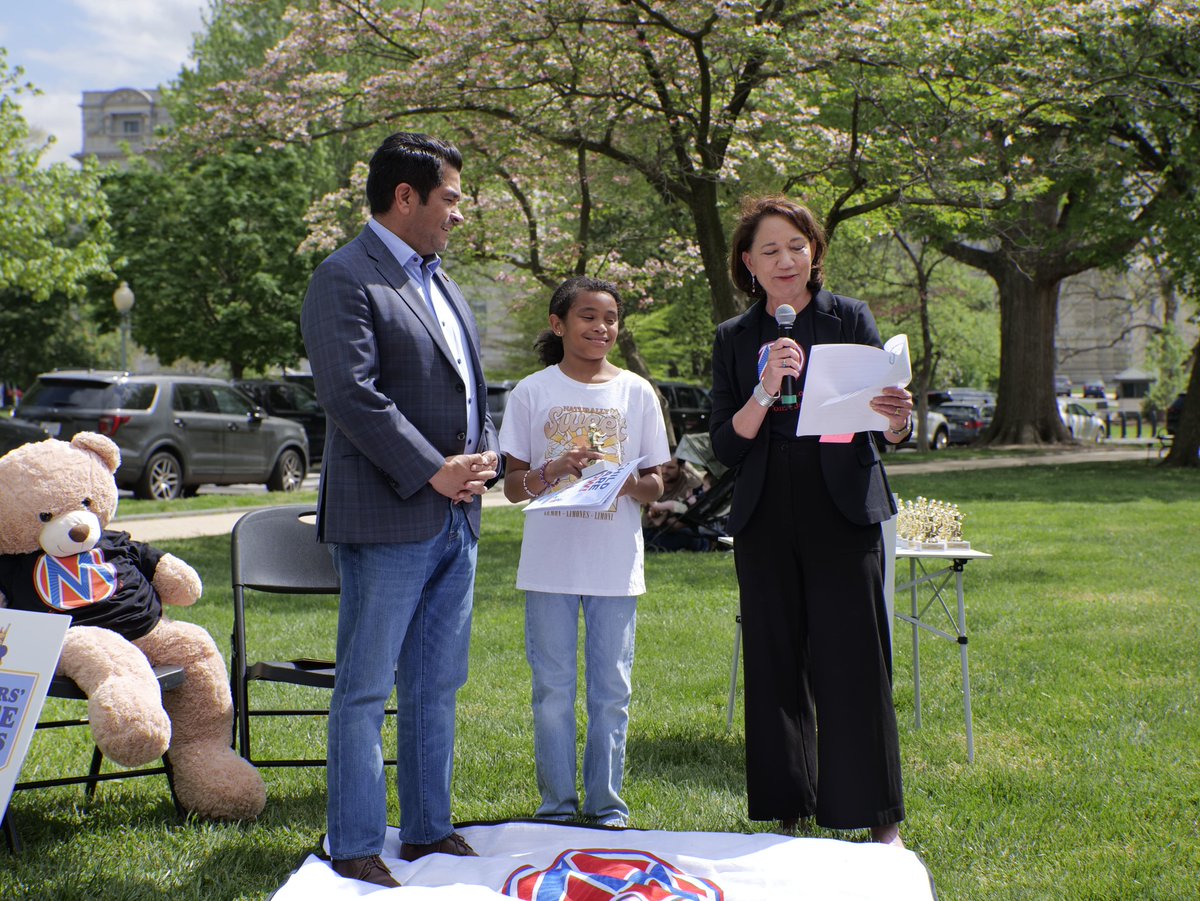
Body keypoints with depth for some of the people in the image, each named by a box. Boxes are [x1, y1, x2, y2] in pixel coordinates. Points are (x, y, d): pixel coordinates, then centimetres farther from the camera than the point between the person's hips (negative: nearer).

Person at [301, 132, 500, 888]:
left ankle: (429, 830, 23)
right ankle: (356, 848, 7)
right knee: (366, 690, -1)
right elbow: (353, 393, -18)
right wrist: (433, 471, -17)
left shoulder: (443, 283, 19)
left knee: (436, 688, 13)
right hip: (388, 518, -8)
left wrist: (485, 455, 3)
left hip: (456, 517, 8)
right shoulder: (345, 279, -9)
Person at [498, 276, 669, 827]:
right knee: (552, 689, 5)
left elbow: (655, 486, 7)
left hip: (616, 566, 1)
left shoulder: (637, 392, 5)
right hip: (550, 563, -1)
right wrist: (554, 472, -17)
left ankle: (606, 802, 17)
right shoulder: (533, 392, 2)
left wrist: (627, 482, -15)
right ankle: (557, 802, 17)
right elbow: (513, 485, 2)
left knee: (612, 690, 5)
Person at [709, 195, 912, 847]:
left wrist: (896, 422, -22)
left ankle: (881, 819, 8)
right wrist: (765, 391, -14)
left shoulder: (850, 319, 5)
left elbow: (886, 429, 2)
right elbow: (726, 445, 3)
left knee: (854, 662, -4)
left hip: (843, 515, -2)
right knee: (776, 667, 6)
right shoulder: (734, 339, 10)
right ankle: (787, 813, 17)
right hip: (765, 520, 2)